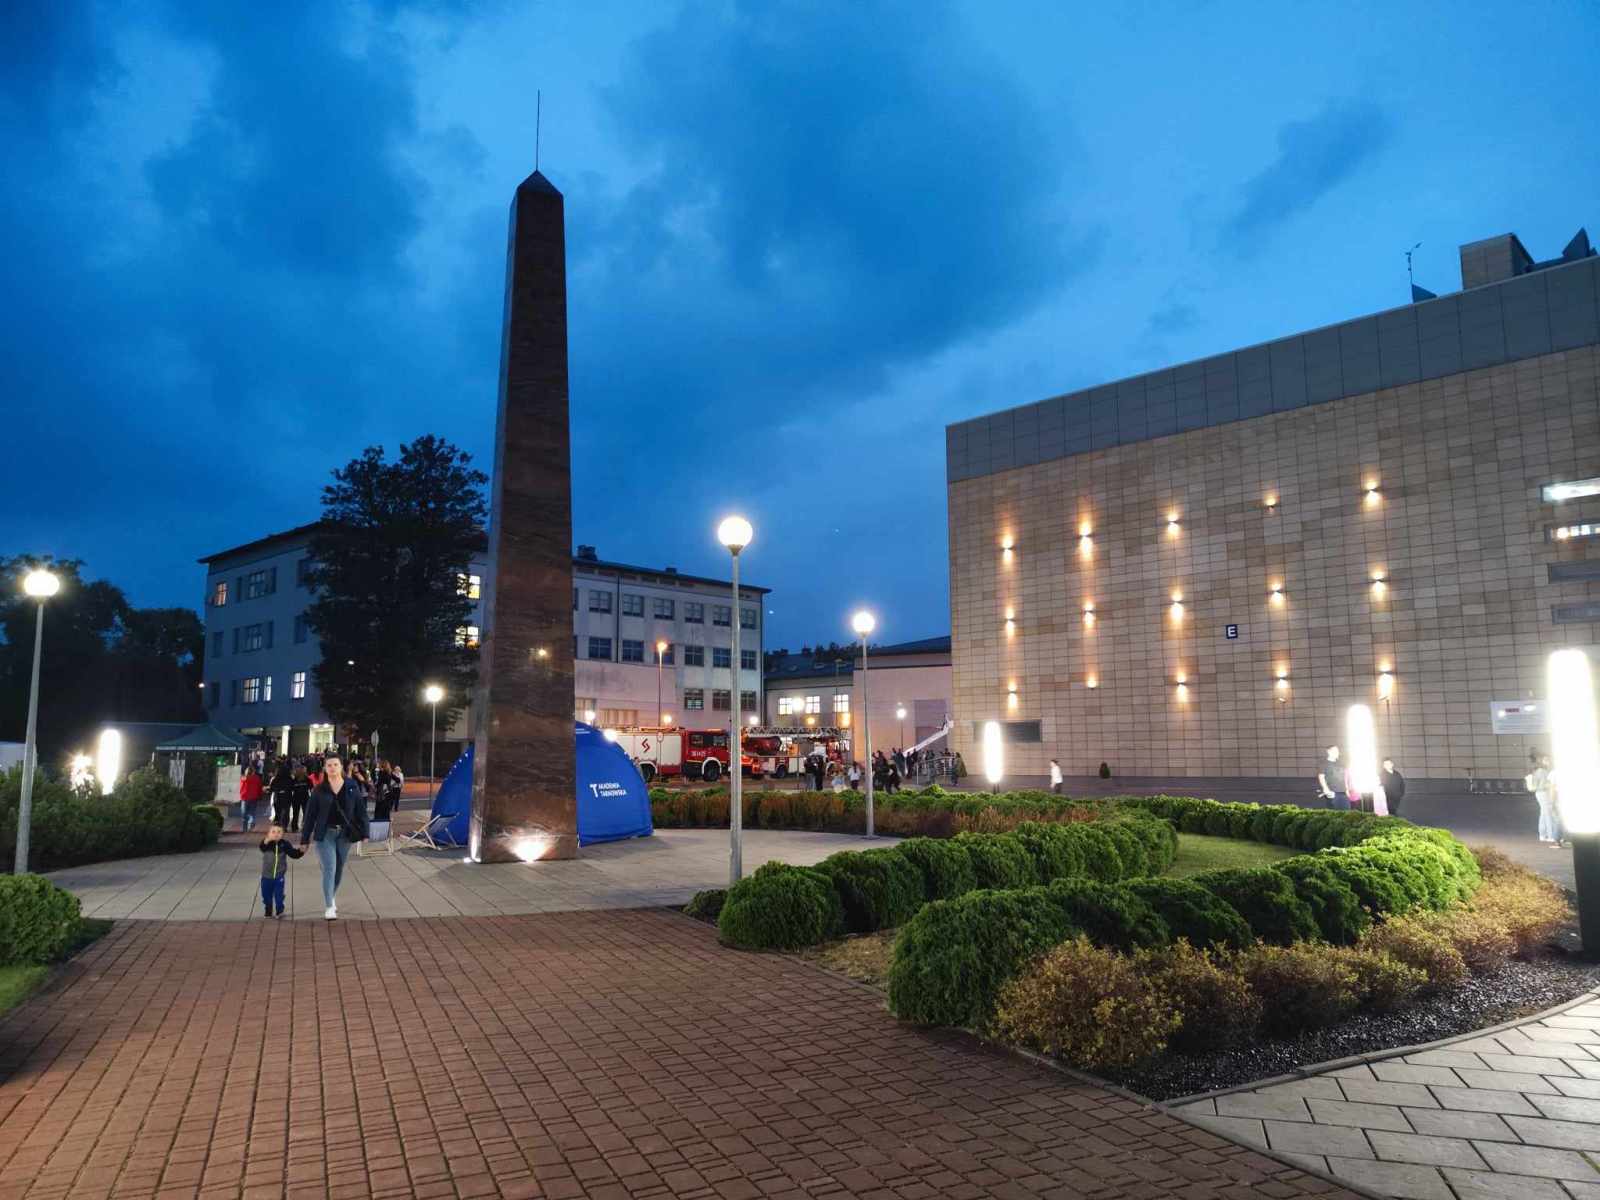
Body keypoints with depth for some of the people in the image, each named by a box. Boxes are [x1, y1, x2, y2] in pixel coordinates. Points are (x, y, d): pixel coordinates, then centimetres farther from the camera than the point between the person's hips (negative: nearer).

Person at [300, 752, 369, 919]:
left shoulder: (352, 786, -1)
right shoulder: (320, 790, -2)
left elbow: (360, 810, 1)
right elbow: (310, 814, 0)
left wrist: (364, 833, -3)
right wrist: (305, 839, -1)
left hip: (345, 833, 2)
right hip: (325, 834, -2)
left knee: (339, 869, 13)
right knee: (329, 869, -9)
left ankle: (331, 898, 36)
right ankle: (329, 907, -4)